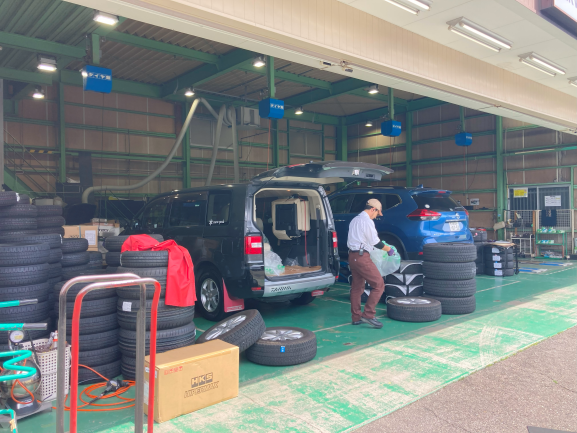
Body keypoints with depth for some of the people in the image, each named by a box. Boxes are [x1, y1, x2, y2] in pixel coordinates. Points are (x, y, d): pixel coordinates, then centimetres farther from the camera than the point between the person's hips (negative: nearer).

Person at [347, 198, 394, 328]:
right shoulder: (367, 221, -12)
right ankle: (368, 314, -7)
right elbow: (376, 242, -12)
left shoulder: (355, 220, 18)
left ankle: (356, 318, 19)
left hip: (352, 256, 10)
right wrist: (389, 249, 3)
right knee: (379, 285, -5)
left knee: (356, 287, 14)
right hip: (362, 257, -10)